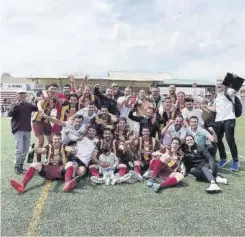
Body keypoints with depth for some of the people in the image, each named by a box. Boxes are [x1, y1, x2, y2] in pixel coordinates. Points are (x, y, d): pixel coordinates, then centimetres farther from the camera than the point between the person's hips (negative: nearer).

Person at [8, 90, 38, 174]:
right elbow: (9, 114, -18)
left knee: (25, 150, 11)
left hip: (27, 130, 5)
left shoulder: (29, 105, 8)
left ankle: (21, 165, 26)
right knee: (19, 150, -10)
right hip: (18, 130, -5)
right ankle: (16, 166, 5)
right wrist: (15, 105, -30)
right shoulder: (15, 104, -3)